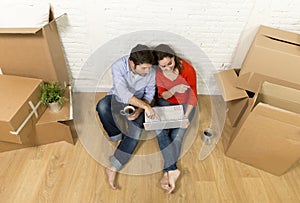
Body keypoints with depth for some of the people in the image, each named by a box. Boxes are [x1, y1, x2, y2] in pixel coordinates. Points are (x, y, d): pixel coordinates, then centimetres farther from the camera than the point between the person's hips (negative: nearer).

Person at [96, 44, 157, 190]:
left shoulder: (151, 72, -21)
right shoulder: (118, 66, -29)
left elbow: (149, 94, -8)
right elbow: (123, 93, -39)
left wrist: (139, 111, -24)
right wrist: (145, 106, -46)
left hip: (138, 103, 1)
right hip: (117, 97, 0)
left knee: (135, 131, -25)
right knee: (102, 106, -34)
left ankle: (113, 168, -13)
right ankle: (118, 137, -8)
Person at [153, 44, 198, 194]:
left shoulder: (187, 70, -23)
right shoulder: (158, 72, -15)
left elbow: (193, 95, -14)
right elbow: (163, 94, -9)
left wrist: (186, 116, -24)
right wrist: (173, 89, -31)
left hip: (185, 104, -1)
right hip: (166, 102, 2)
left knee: (176, 135, -19)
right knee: (159, 129, -24)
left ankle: (168, 171, -7)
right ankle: (172, 170, -22)